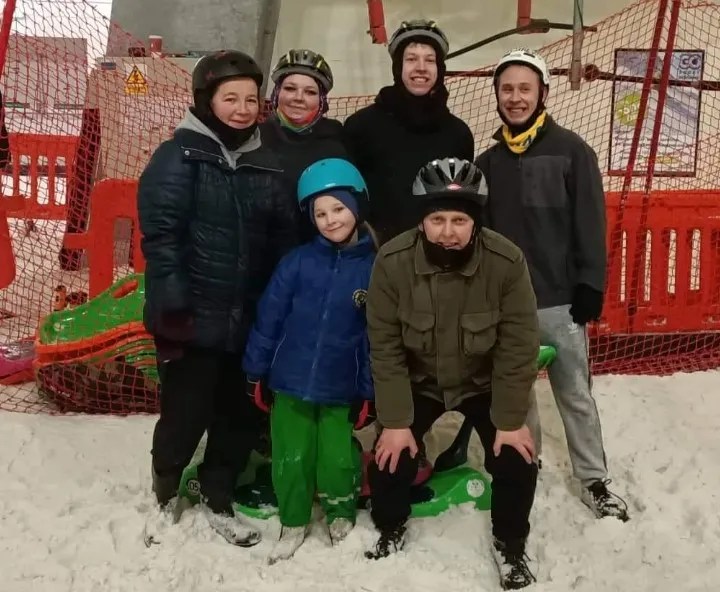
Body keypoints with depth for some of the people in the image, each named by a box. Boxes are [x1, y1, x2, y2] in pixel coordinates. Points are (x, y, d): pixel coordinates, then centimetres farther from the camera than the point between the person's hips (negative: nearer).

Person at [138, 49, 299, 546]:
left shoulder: (268, 166, 9)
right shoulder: (179, 155, -6)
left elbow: (284, 242, 8)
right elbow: (160, 235, -13)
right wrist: (171, 308, -18)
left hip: (250, 321, 5)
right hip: (194, 319, -5)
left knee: (241, 418, 13)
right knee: (186, 416, 6)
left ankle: (218, 500, 35)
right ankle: (165, 492, 35)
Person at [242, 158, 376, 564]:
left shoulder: (375, 268, -6)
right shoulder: (297, 262, -6)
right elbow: (269, 317, -2)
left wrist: (368, 392, -2)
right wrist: (256, 372, 0)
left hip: (342, 392, 0)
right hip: (290, 384, 1)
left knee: (338, 462, 7)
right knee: (291, 460, 10)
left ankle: (342, 520, 35)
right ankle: (293, 525, 33)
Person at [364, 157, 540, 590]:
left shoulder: (506, 261, -28)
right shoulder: (392, 261, -26)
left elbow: (518, 347, -20)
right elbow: (385, 348, -18)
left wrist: (511, 420, -18)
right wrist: (395, 421, -17)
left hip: (485, 383, 0)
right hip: (417, 381, 1)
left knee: (517, 462, -10)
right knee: (391, 459, -7)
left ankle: (510, 547, 19)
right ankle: (391, 532, 25)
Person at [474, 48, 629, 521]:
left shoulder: (571, 150, -3)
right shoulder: (488, 162, 10)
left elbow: (590, 224, -7)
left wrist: (590, 287, -12)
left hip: (559, 298, -4)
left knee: (575, 394, 6)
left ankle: (594, 480, 19)